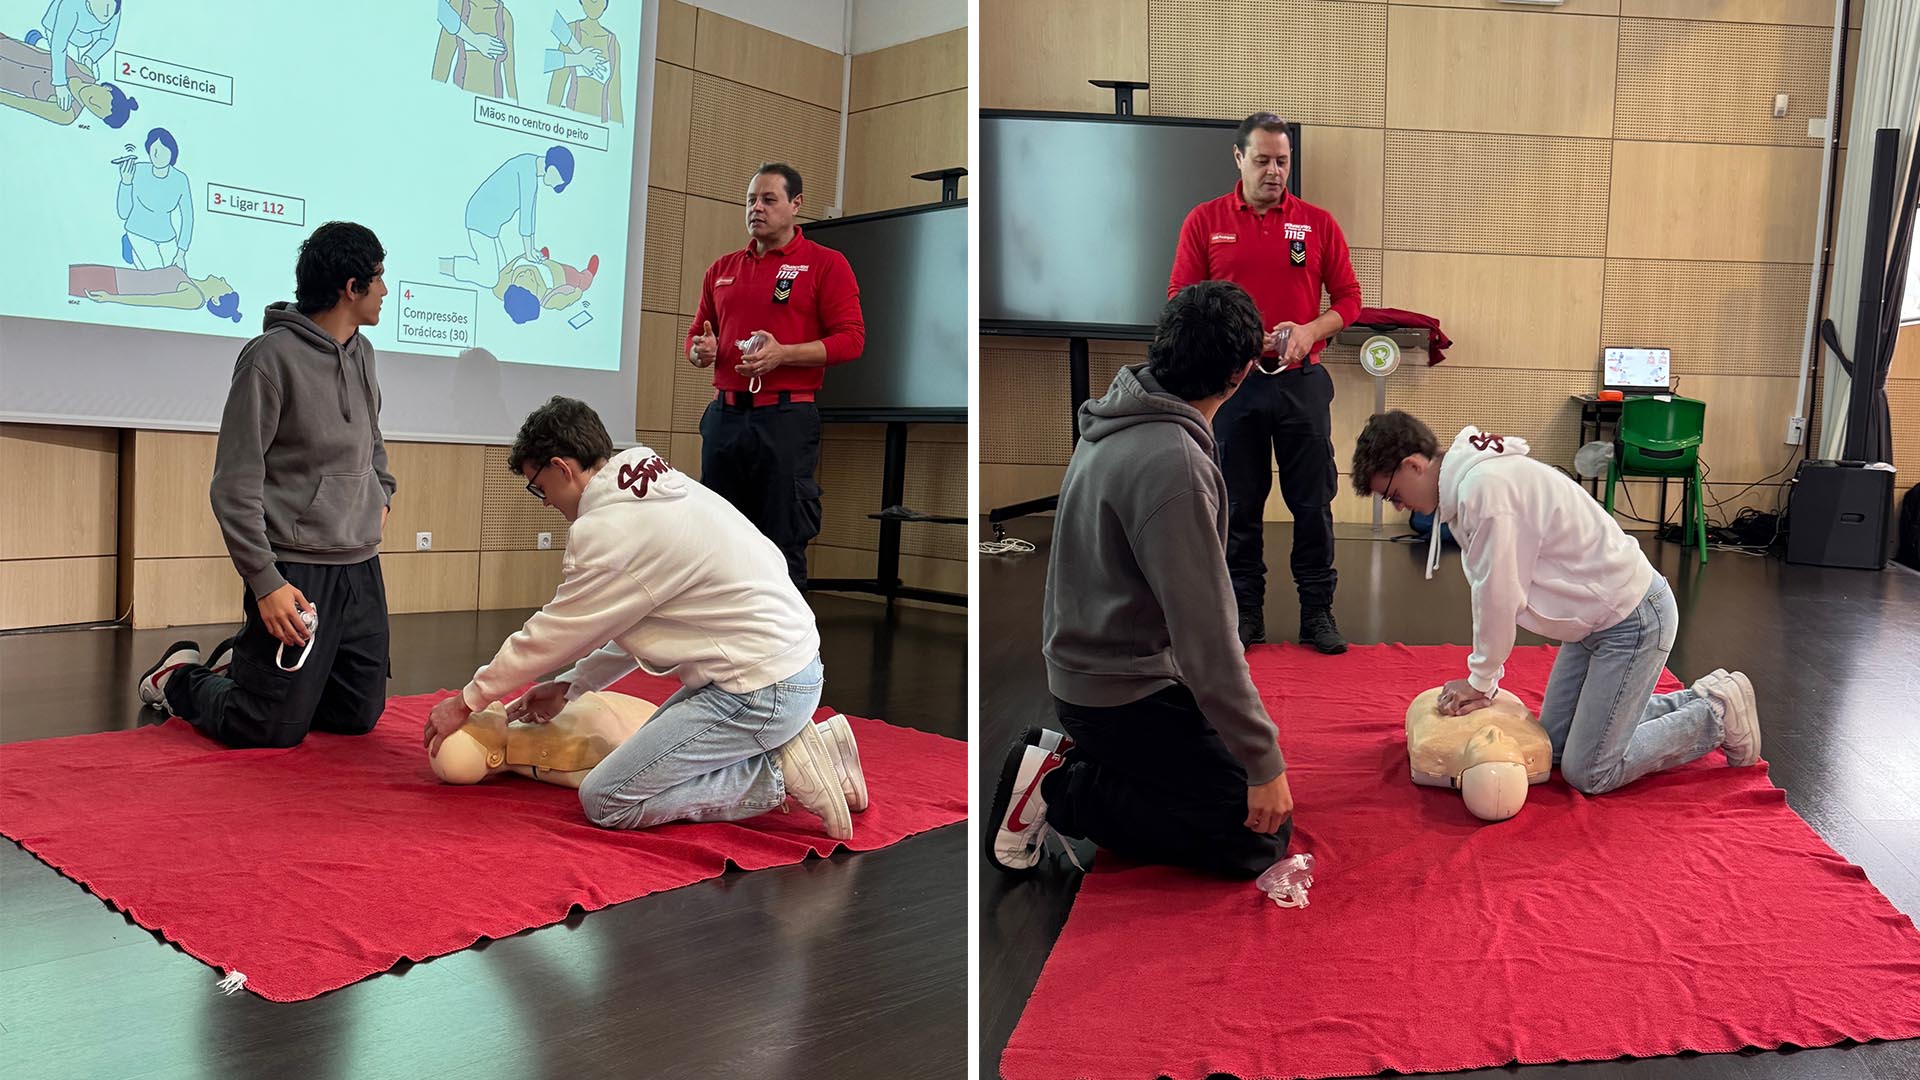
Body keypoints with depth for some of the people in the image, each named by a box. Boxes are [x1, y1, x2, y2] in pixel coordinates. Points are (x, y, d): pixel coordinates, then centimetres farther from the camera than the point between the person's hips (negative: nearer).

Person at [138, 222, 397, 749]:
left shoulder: (361, 353, 10)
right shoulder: (272, 356, -12)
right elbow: (235, 485, -14)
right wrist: (265, 581, -18)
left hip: (362, 569, 7)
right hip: (295, 571, -7)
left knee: (358, 717, 13)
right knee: (271, 731, -2)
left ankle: (240, 666, 35)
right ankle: (181, 677, 27)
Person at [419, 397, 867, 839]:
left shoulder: (609, 530, -17)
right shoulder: (659, 484, 11)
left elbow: (550, 636, -5)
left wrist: (468, 701, 9)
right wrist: (569, 685, 18)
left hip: (761, 692, -10)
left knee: (605, 801, -5)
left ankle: (778, 774, -5)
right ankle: (782, 748, 12)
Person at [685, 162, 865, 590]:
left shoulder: (826, 264, -1)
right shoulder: (722, 268, 16)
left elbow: (850, 339, -8)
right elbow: (696, 334, 22)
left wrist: (781, 354, -19)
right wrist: (699, 350, -2)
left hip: (786, 418, -5)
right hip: (724, 415, 6)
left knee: (784, 544, -1)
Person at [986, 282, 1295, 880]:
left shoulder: (1116, 423, 3)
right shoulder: (1173, 466, -27)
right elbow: (1206, 640, -26)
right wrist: (1264, 764, -18)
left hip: (1086, 667, 10)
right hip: (1125, 696, -10)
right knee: (1261, 834, -3)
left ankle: (1072, 759, 10)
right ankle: (1061, 791, -4)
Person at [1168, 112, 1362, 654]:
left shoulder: (1317, 222, 5)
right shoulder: (1204, 221, 3)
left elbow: (1348, 298, 7)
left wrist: (1309, 331, -12)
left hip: (1302, 381, 1)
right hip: (1233, 382, 0)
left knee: (1314, 502, 4)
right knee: (1239, 506, 7)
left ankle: (1318, 612, 16)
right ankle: (1245, 612, 19)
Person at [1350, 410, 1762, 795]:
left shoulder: (1484, 487, -27)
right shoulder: (1466, 478, 4)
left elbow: (1499, 597, -22)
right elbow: (1490, 592, 6)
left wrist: (1481, 682, -9)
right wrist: (1480, 678, 4)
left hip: (1634, 619, -10)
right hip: (1597, 617, 10)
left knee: (1588, 773, -5)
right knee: (1555, 742, 17)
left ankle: (1718, 714, 11)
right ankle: (1694, 700, 26)